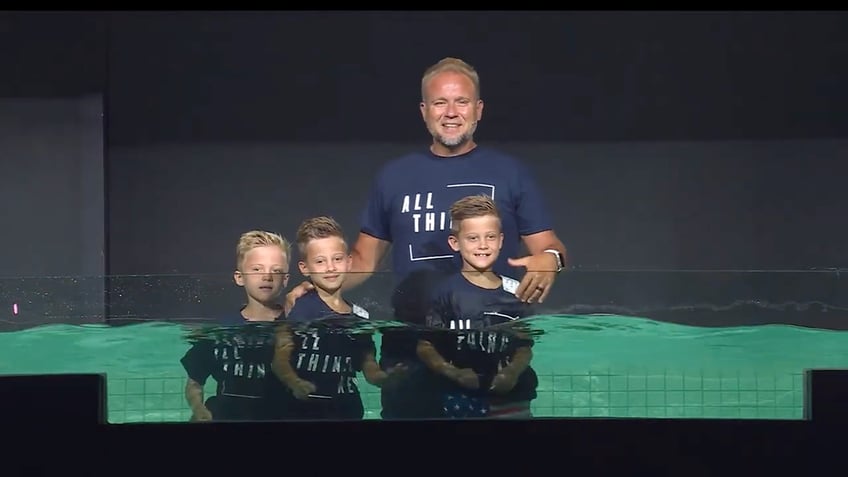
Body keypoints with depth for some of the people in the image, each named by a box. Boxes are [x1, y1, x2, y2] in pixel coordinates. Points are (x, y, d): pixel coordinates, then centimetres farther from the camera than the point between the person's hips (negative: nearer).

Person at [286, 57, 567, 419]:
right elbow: (364, 258, 15)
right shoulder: (395, 176, 11)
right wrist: (314, 287, -3)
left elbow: (546, 246, 4)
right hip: (409, 346, 2)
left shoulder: (509, 173, 6)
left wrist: (550, 258, -20)